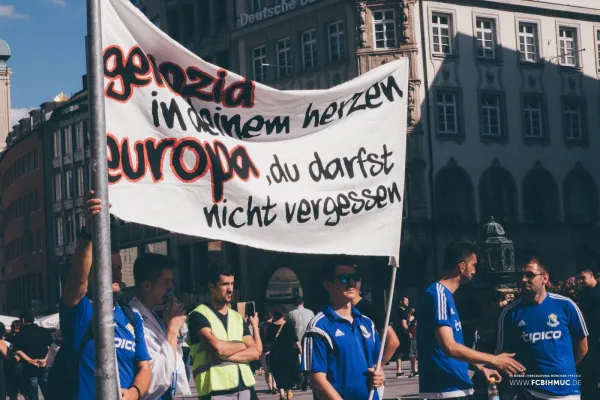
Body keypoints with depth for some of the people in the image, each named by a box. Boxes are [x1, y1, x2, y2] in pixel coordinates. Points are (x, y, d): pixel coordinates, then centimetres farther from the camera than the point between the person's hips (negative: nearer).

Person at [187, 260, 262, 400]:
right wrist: (242, 345, 0)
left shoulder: (237, 317, 17)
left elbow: (255, 352, 7)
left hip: (243, 388, 6)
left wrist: (227, 354, -8)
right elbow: (217, 346, -17)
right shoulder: (199, 315, -3)